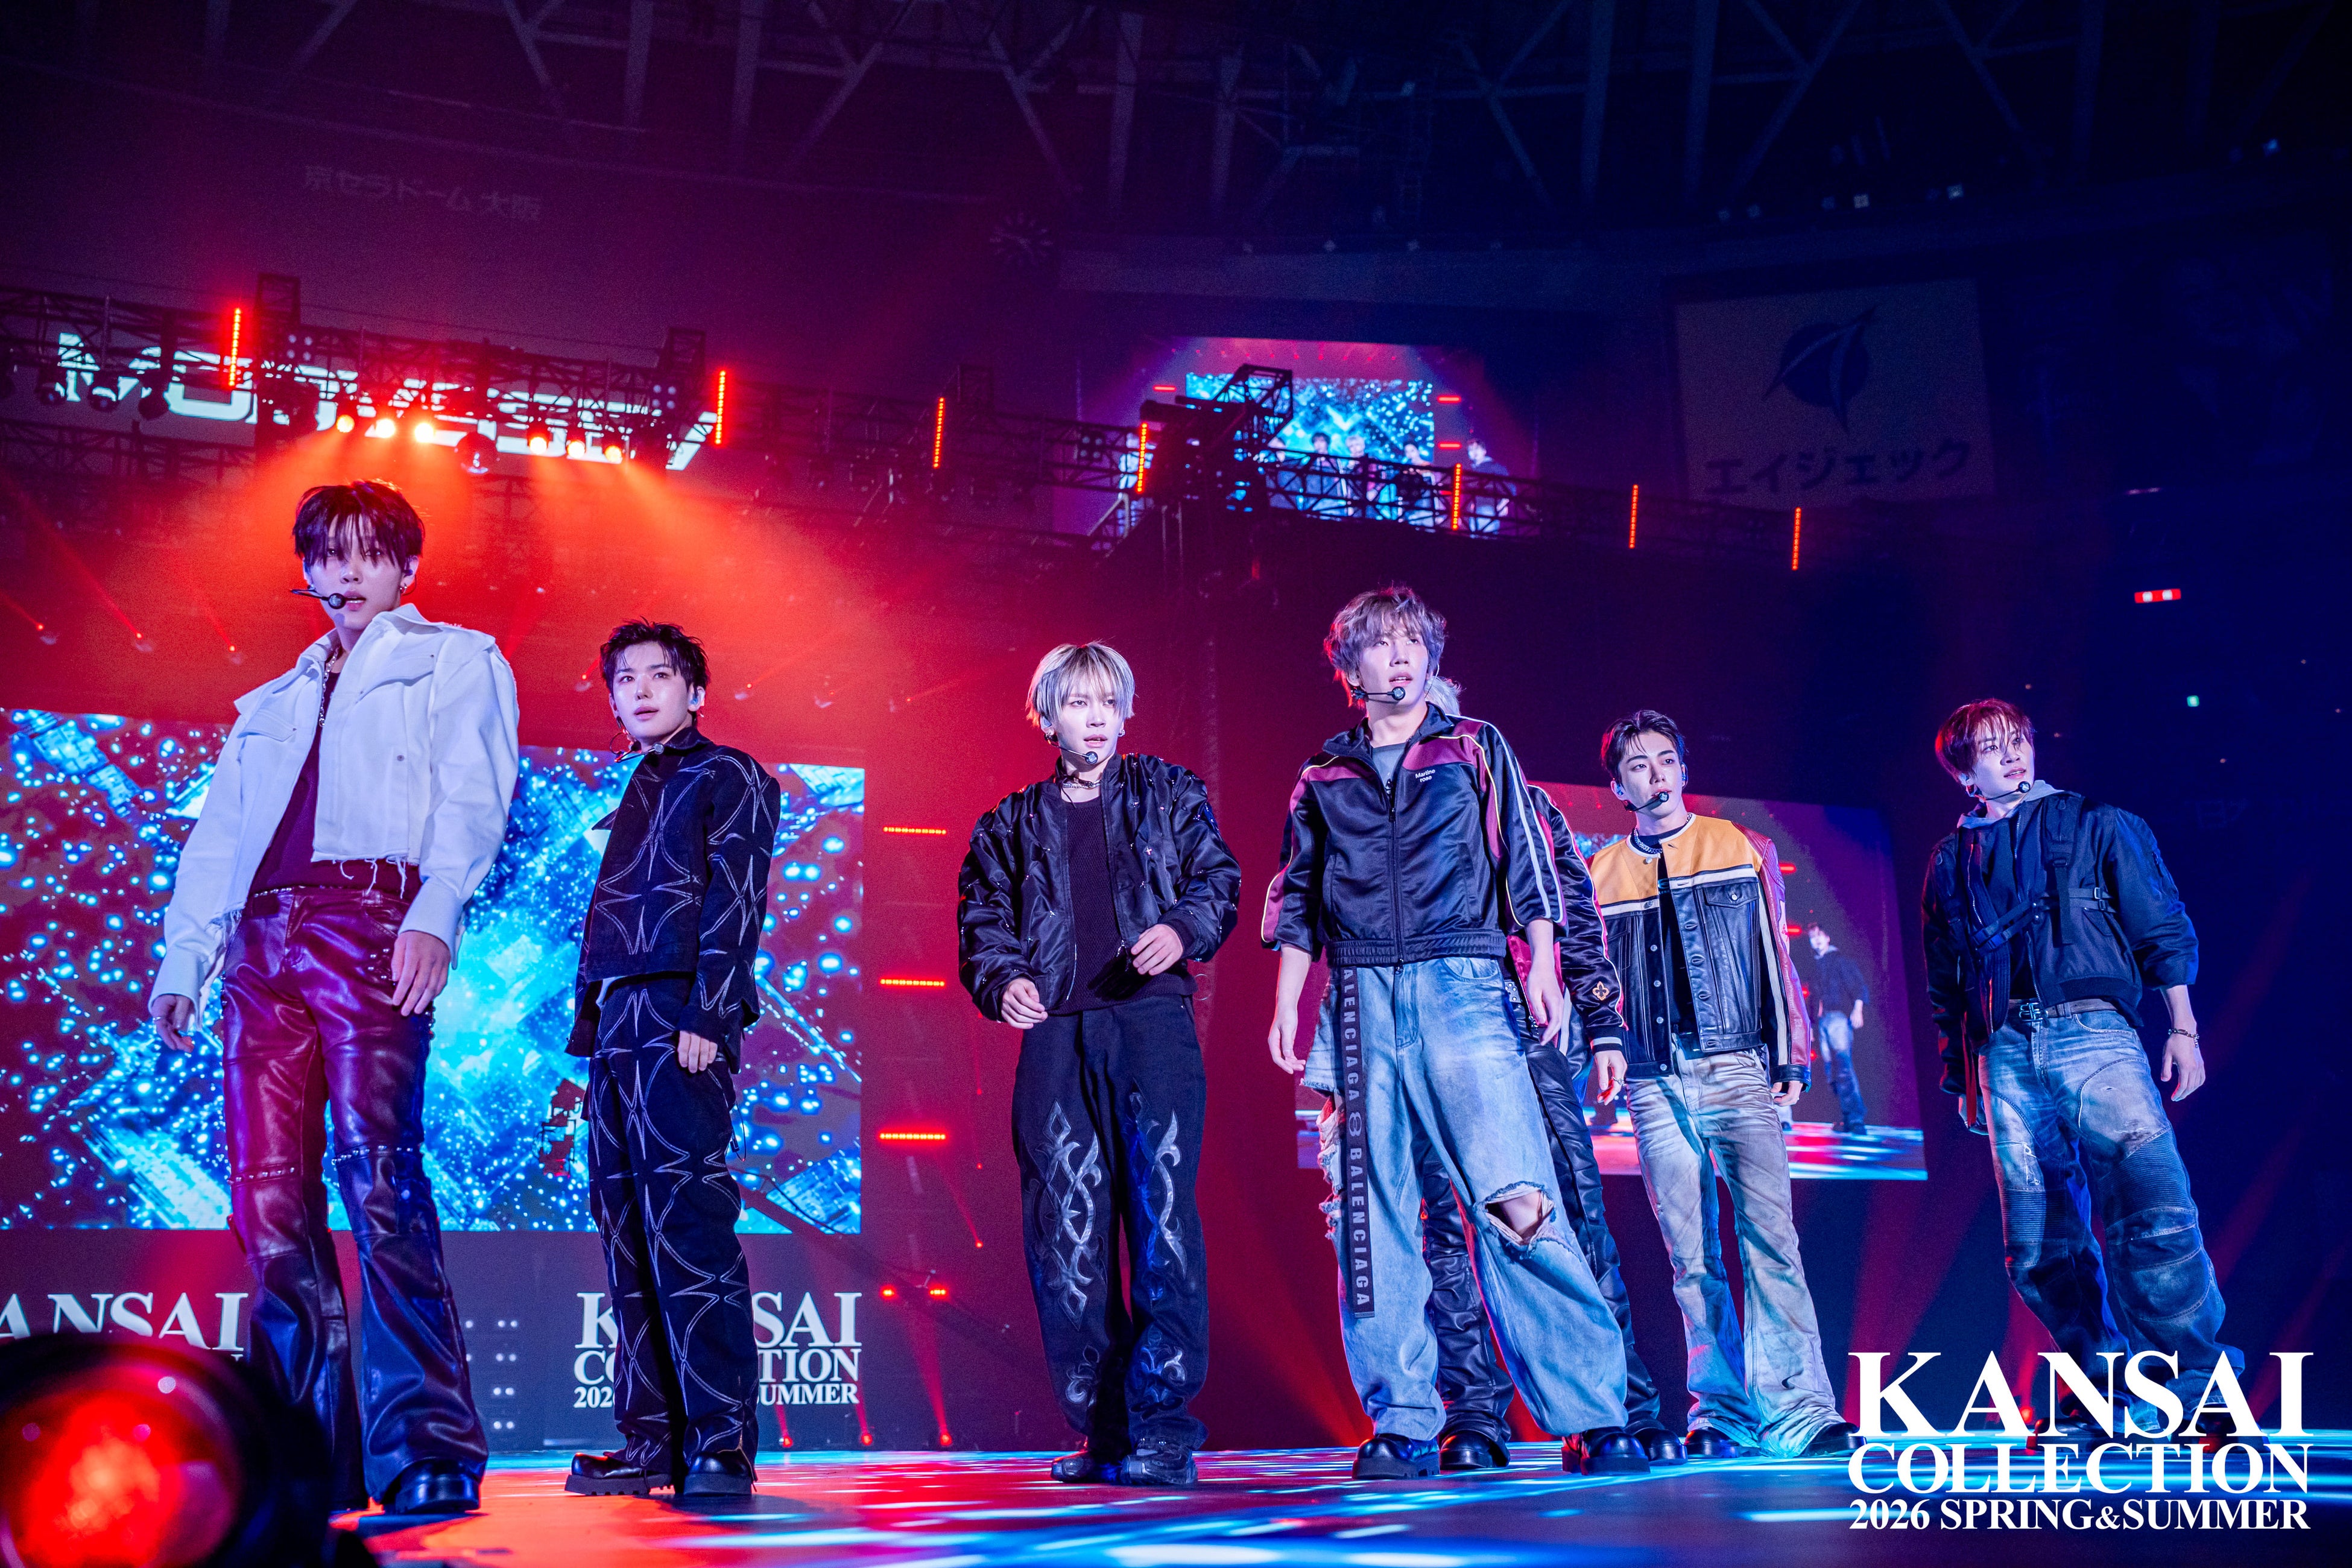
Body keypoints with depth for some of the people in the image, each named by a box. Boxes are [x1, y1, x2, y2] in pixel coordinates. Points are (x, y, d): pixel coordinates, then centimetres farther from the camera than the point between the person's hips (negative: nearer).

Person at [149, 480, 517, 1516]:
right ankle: (308, 1459, 1)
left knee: (377, 1173, -19)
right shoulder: (272, 703, 32)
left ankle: (428, 1451, -20)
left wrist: (435, 913, -16)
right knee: (269, 1199, -3)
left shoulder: (454, 662, 16)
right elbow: (216, 836, 27)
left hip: (371, 918, -6)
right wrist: (181, 959, 14)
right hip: (261, 941, 6)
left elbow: (471, 793, 0)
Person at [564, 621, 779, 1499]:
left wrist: (707, 1014, -18)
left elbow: (734, 901, -8)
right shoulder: (633, 798, 26)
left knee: (686, 1217, -14)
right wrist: (590, 1021, 15)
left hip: (678, 1018, -8)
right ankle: (653, 1438, 8)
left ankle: (721, 1442, -14)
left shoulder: (727, 778, 4)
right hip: (616, 1023, 8)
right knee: (625, 1225, 5)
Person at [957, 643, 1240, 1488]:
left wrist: (1182, 928, -13)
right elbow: (982, 920, 14)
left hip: (1152, 1020, -2)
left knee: (1162, 1209, -15)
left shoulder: (1170, 794, 16)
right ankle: (1101, 1431, 7)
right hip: (1055, 1034, 2)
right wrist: (1003, 981, -6)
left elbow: (1219, 880, 8)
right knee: (1065, 1230, -1)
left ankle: (1162, 1424, -15)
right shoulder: (1012, 825, 20)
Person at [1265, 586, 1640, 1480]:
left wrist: (1543, 968, -1)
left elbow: (1527, 864, 10)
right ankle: (1402, 1427, 4)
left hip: (1463, 988, -3)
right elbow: (1298, 902, 20)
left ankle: (1589, 1416, -9)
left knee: (1515, 1201, -15)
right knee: (1373, 1215, -2)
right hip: (1360, 1001, 3)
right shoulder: (1322, 778, 19)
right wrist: (1286, 1005, 10)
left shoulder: (1477, 750, 15)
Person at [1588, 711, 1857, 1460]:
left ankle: (1795, 1407, -15)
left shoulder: (1743, 850, 10)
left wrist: (1791, 1058, 2)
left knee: (1768, 1229, -14)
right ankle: (1722, 1411, 7)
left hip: (1737, 1068, -2)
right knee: (1690, 1256, 1)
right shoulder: (1600, 875, 14)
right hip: (1655, 1083, 2)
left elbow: (1776, 958, 9)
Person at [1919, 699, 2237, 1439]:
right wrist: (1959, 1075, 20)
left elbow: (2163, 931, 10)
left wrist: (2182, 1027, 0)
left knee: (2156, 1210, -19)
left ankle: (2194, 1386, -15)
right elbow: (1945, 983, 23)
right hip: (2004, 1051, 3)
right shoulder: (1951, 862, 20)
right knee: (2041, 1244, -1)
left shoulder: (2096, 825, 14)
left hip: (2092, 1031, -3)